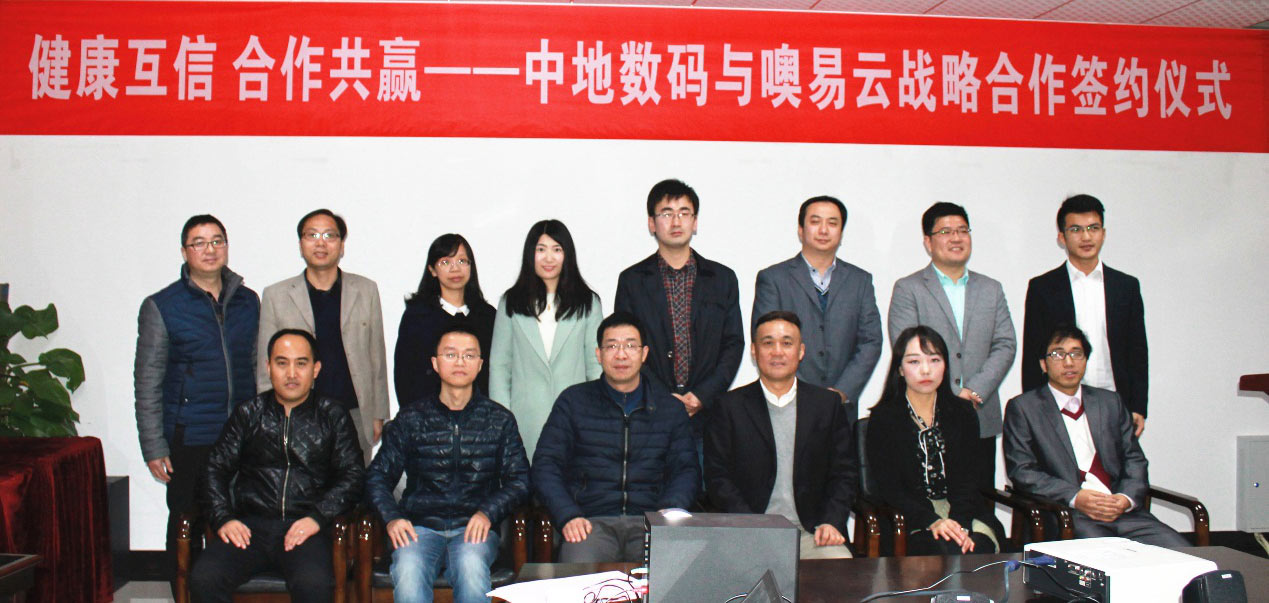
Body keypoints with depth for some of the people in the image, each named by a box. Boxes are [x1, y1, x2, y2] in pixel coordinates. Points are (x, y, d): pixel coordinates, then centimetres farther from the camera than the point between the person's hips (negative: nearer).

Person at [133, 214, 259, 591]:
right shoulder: (161, 307, -1)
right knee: (186, 529, 6)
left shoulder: (248, 302, 9)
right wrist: (154, 447, -5)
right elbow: (148, 383, -1)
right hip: (189, 441, -3)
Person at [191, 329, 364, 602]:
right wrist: (223, 518, -2)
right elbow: (216, 468, 16)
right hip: (250, 526, 2)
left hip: (304, 528, -2)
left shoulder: (332, 415, 14)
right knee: (204, 579, -28)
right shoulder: (249, 413, 19)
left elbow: (352, 475, 8)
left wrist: (317, 517, -8)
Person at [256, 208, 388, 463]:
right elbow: (265, 367, 7)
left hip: (356, 416, 1)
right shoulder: (275, 296, 5)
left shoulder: (366, 290, 9)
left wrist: (378, 415, 8)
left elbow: (377, 358, 11)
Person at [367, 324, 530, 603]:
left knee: (471, 567, -35)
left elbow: (519, 480, 9)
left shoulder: (499, 420, 13)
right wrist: (392, 517, -6)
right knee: (408, 571, -32)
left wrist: (488, 512, -10)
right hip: (421, 525, 0)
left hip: (474, 527, 0)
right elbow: (378, 475, 13)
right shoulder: (411, 418, 13)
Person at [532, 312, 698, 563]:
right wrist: (568, 515, -11)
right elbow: (546, 464, 7)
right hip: (591, 522, -2)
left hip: (651, 522, 2)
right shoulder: (574, 401, 13)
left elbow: (686, 469, 14)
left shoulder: (671, 408, 18)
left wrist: (670, 509, -9)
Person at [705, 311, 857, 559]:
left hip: (811, 532, 2)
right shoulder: (730, 406, 6)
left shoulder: (828, 404, 12)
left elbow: (845, 473, 11)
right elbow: (717, 476, 2)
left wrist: (831, 522, -5)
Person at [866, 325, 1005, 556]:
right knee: (947, 551, -34)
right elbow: (888, 488, -5)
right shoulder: (883, 418, 1)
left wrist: (959, 522, -18)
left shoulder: (963, 413, 10)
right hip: (913, 518, -3)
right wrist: (932, 521, -21)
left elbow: (965, 480, 3)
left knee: (977, 548, -31)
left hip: (964, 512, 3)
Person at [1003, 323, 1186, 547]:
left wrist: (1127, 498, -5)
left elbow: (1134, 459, 17)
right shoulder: (1023, 408, 6)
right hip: (1063, 516, -5)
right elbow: (1022, 471, -2)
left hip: (1122, 510, 5)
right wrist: (1074, 497, -15)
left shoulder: (1111, 402, 21)